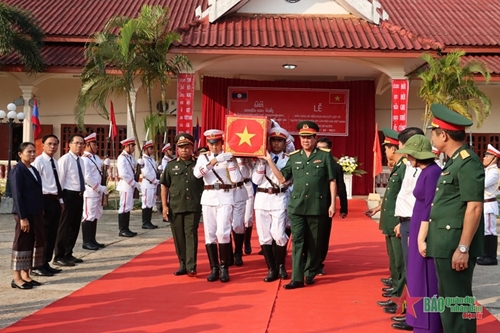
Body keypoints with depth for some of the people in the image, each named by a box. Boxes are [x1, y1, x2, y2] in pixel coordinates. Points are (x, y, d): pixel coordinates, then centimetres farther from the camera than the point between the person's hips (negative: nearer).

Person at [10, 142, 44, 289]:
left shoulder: (34, 170, 13)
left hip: (36, 213, 8)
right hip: (24, 214, -8)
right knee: (22, 243, -1)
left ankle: (25, 275, 20)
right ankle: (17, 278, 7)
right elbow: (17, 196, -16)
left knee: (32, 243, 11)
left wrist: (41, 211, 11)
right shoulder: (17, 171, -11)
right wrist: (22, 217, -20)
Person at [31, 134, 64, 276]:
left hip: (55, 200, 8)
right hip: (45, 200, -8)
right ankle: (37, 266, 5)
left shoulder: (55, 162, 16)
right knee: (43, 234, -4)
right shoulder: (39, 161, -10)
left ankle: (46, 264, 22)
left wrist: (61, 200, 18)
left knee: (52, 233, 12)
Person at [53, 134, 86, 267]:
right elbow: (60, 179, -14)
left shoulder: (81, 160, 13)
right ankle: (59, 257, 7)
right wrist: (61, 198, -16)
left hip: (79, 195, 8)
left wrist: (82, 193, 13)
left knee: (75, 226, 13)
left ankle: (68, 254, 25)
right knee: (64, 226, -2)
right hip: (69, 195, -8)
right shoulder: (65, 159, -12)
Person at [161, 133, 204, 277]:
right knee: (178, 237, 7)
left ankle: (191, 266, -7)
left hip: (193, 207, -2)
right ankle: (183, 265, 19)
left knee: (191, 234, -8)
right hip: (175, 207, 2)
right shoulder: (171, 165, 7)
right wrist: (164, 205, 1)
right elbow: (164, 186, 8)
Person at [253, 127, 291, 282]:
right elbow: (255, 180, 2)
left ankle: (280, 265, 13)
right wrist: (262, 162, -8)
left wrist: (270, 160, -14)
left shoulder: (288, 160, 1)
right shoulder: (262, 158, 9)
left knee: (278, 235, -11)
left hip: (279, 199, -3)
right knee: (264, 236, 3)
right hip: (261, 199, 3)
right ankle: (272, 269, 14)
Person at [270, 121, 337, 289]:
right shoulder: (293, 157, 8)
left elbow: (332, 181, 1)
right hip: (297, 206, 2)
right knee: (297, 242, -1)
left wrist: (332, 203, -4)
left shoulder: (325, 156, 0)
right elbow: (282, 179, 10)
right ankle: (297, 278, 0)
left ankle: (310, 274, 24)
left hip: (318, 207, -2)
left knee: (314, 243, 9)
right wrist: (269, 160, 3)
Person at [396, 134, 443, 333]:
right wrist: (414, 235, 18)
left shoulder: (433, 172, -17)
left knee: (426, 279, -1)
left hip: (426, 231, -10)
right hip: (418, 229, 10)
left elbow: (430, 208, -20)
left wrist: (422, 238, -20)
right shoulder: (425, 172, 12)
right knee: (417, 278, 16)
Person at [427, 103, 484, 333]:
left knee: (457, 303, -2)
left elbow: (474, 208, -21)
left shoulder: (468, 162, -16)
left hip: (456, 246, -10)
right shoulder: (454, 162, 14)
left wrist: (463, 248, -22)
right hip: (446, 245, 10)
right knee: (447, 302, 17)